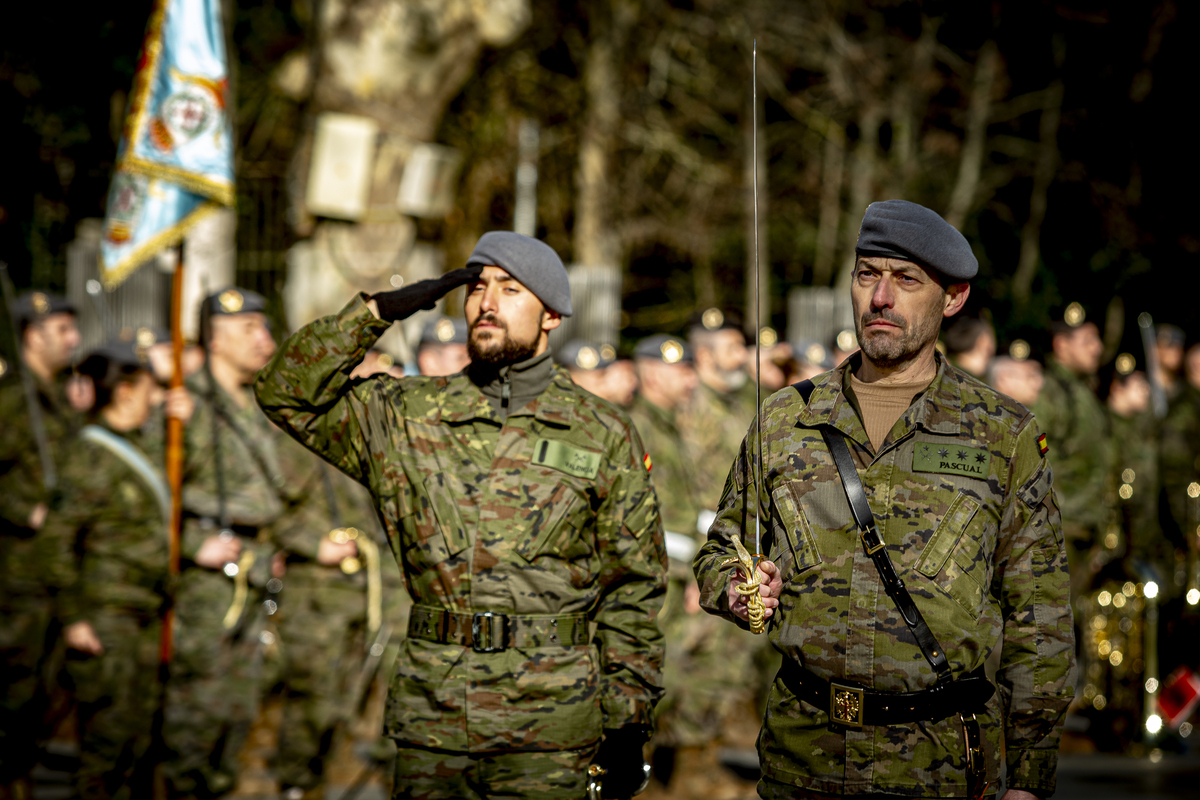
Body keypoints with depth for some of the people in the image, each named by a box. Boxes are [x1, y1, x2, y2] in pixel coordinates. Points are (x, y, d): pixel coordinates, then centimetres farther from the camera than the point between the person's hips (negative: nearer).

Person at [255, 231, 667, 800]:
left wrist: (626, 724, 1)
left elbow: (631, 590, 4)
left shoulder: (603, 434, 4)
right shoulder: (410, 416, 9)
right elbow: (288, 391, 7)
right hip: (430, 717, 2)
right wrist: (377, 312, -2)